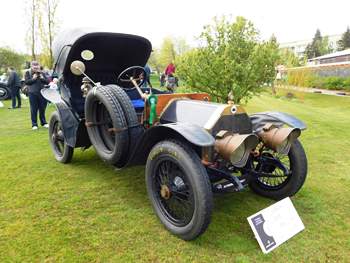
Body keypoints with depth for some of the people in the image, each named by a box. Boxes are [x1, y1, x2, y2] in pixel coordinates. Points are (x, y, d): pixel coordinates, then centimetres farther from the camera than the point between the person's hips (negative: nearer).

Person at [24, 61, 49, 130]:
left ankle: (43, 122, 19)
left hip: (42, 93, 2)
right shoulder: (28, 73, 6)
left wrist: (43, 78, -8)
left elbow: (47, 82, 8)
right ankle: (34, 124, 5)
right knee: (34, 110, -2)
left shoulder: (41, 73, 13)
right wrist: (33, 78, -14)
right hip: (32, 93, -2)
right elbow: (26, 82, -4)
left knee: (42, 109, 7)